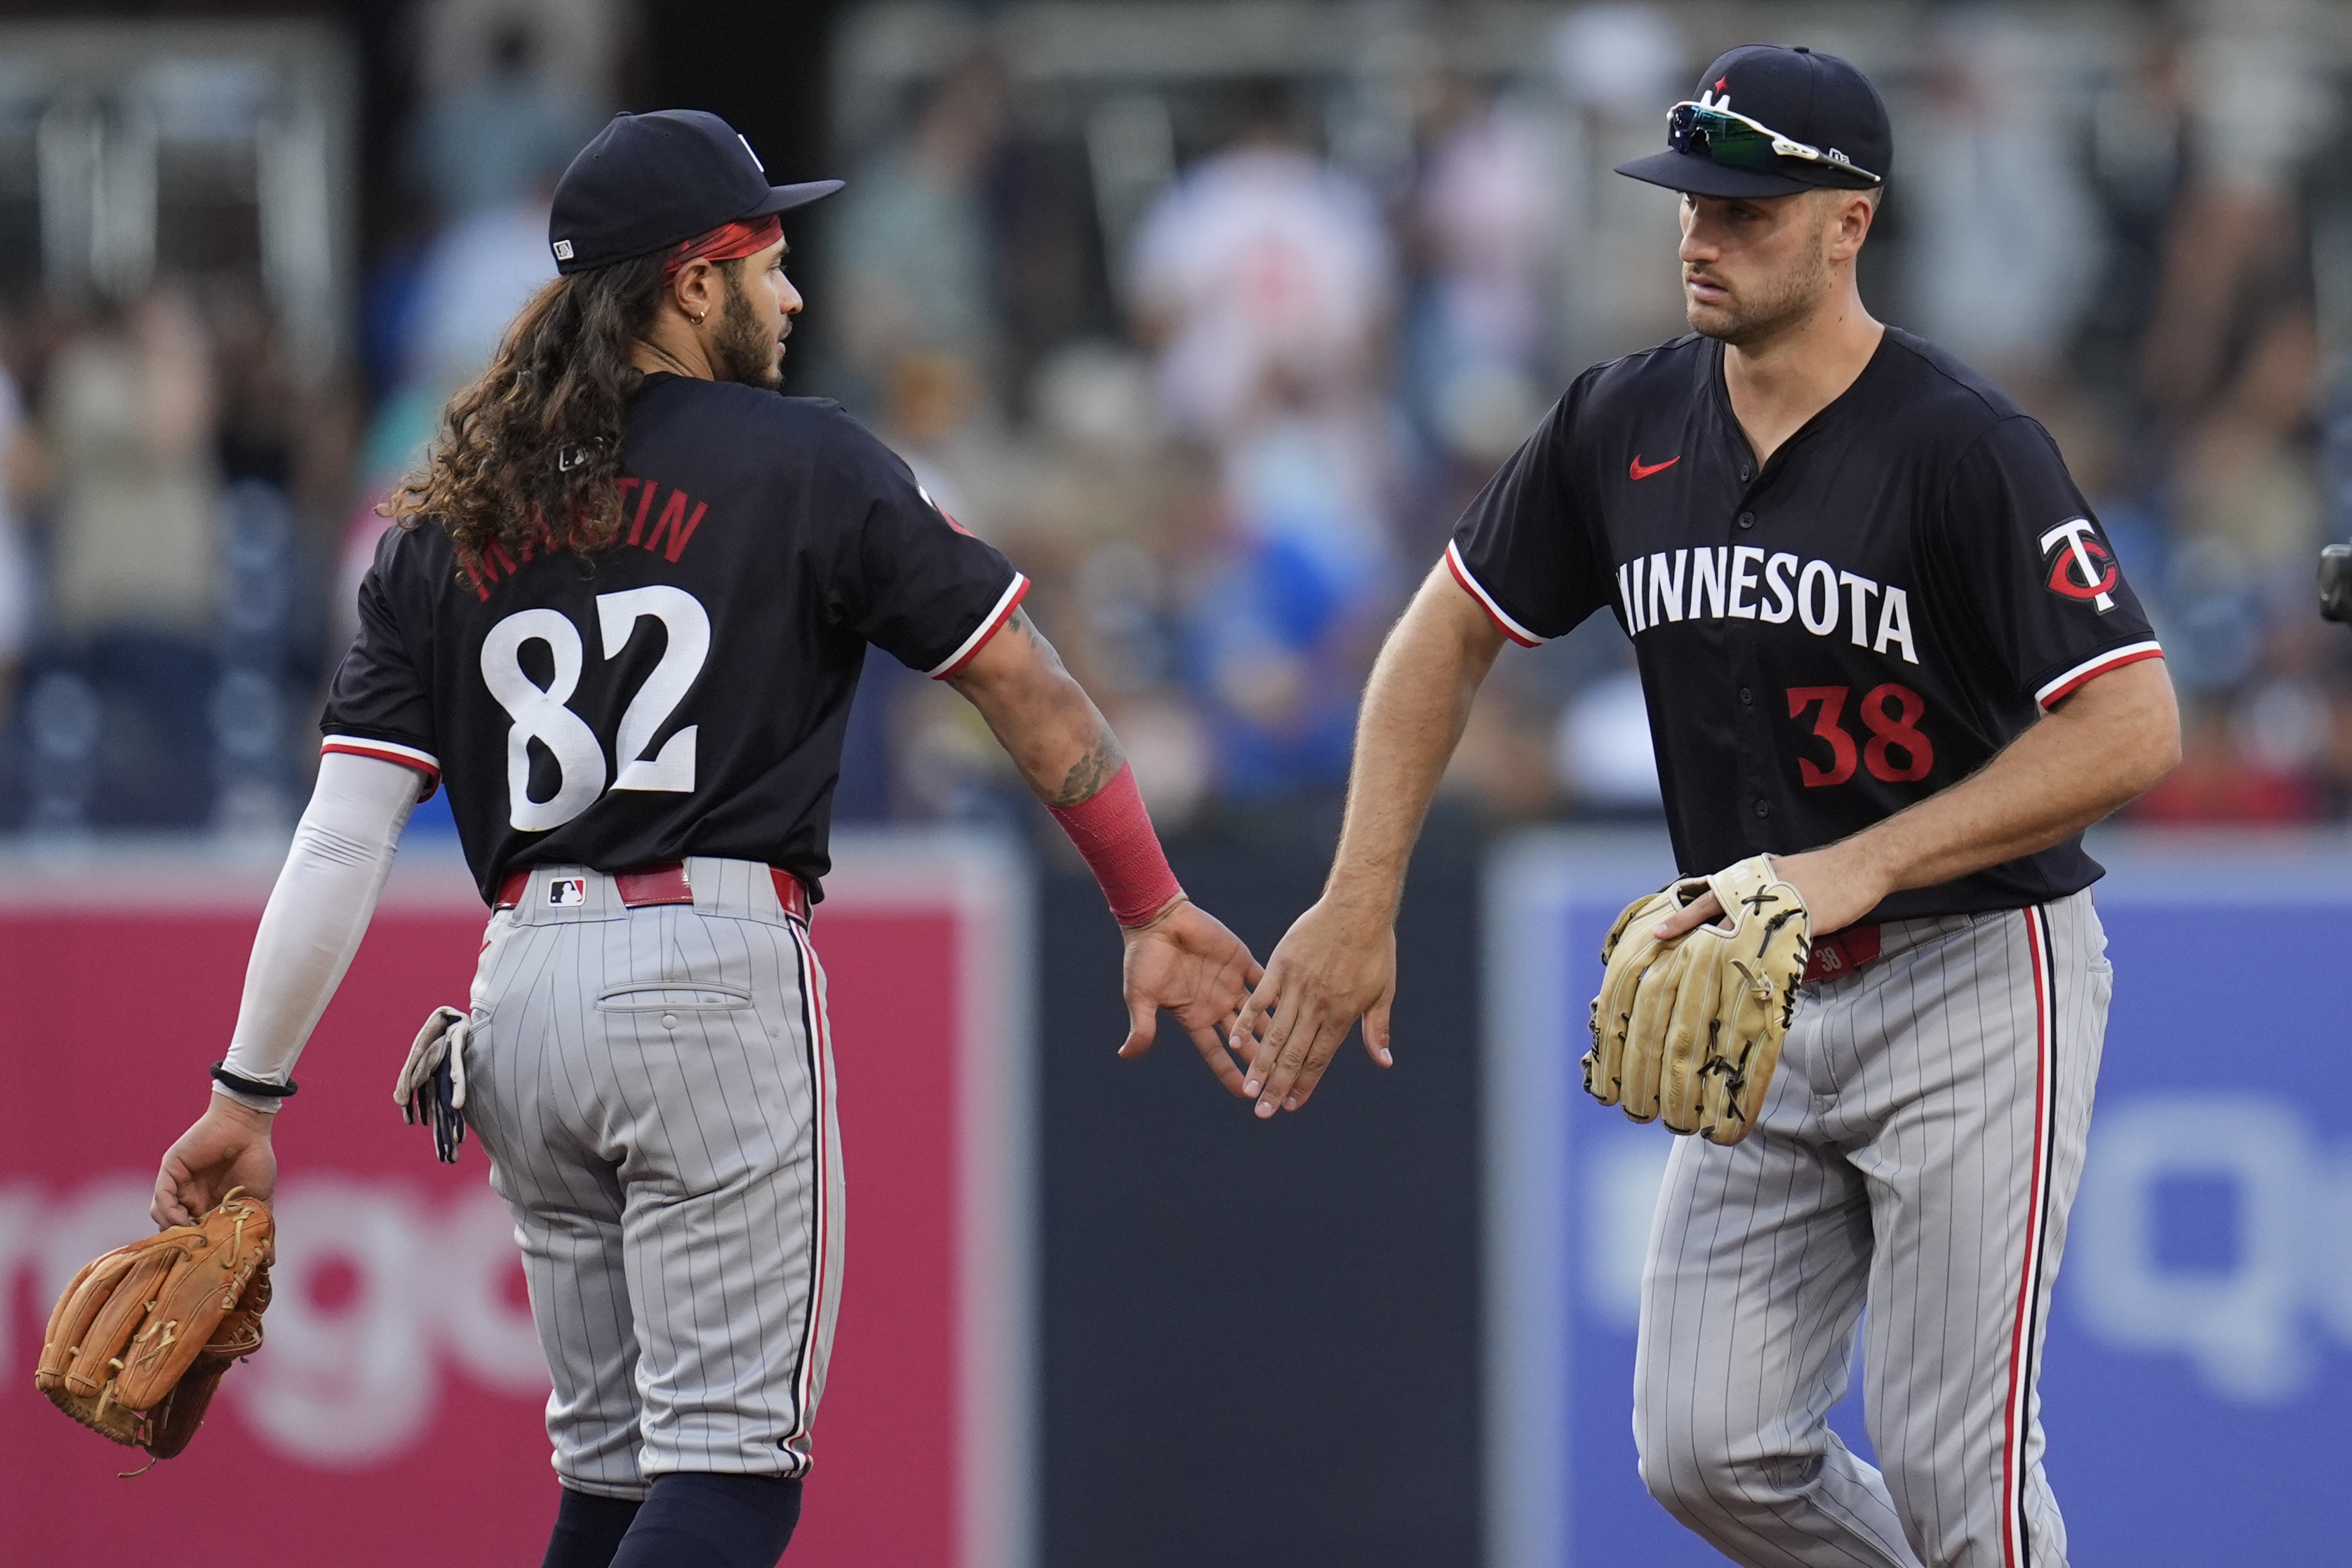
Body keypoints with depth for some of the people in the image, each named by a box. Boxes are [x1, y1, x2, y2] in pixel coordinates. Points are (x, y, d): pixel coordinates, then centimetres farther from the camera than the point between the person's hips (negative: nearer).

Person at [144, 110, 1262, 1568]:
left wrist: (248, 1094, 6)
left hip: (523, 989, 5)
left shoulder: (445, 526, 11)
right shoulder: (804, 463, -1)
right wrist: (1151, 907, 11)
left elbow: (343, 837, 4)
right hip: (719, 970, -5)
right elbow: (1024, 681, 2)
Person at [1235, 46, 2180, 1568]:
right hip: (1766, 1004, 6)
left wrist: (1862, 867, -29)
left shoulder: (1962, 444, -17)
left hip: (1973, 978, -6)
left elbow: (2134, 726, -24)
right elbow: (1451, 633, 13)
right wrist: (1359, 908, 3)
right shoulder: (1628, 421, 2)